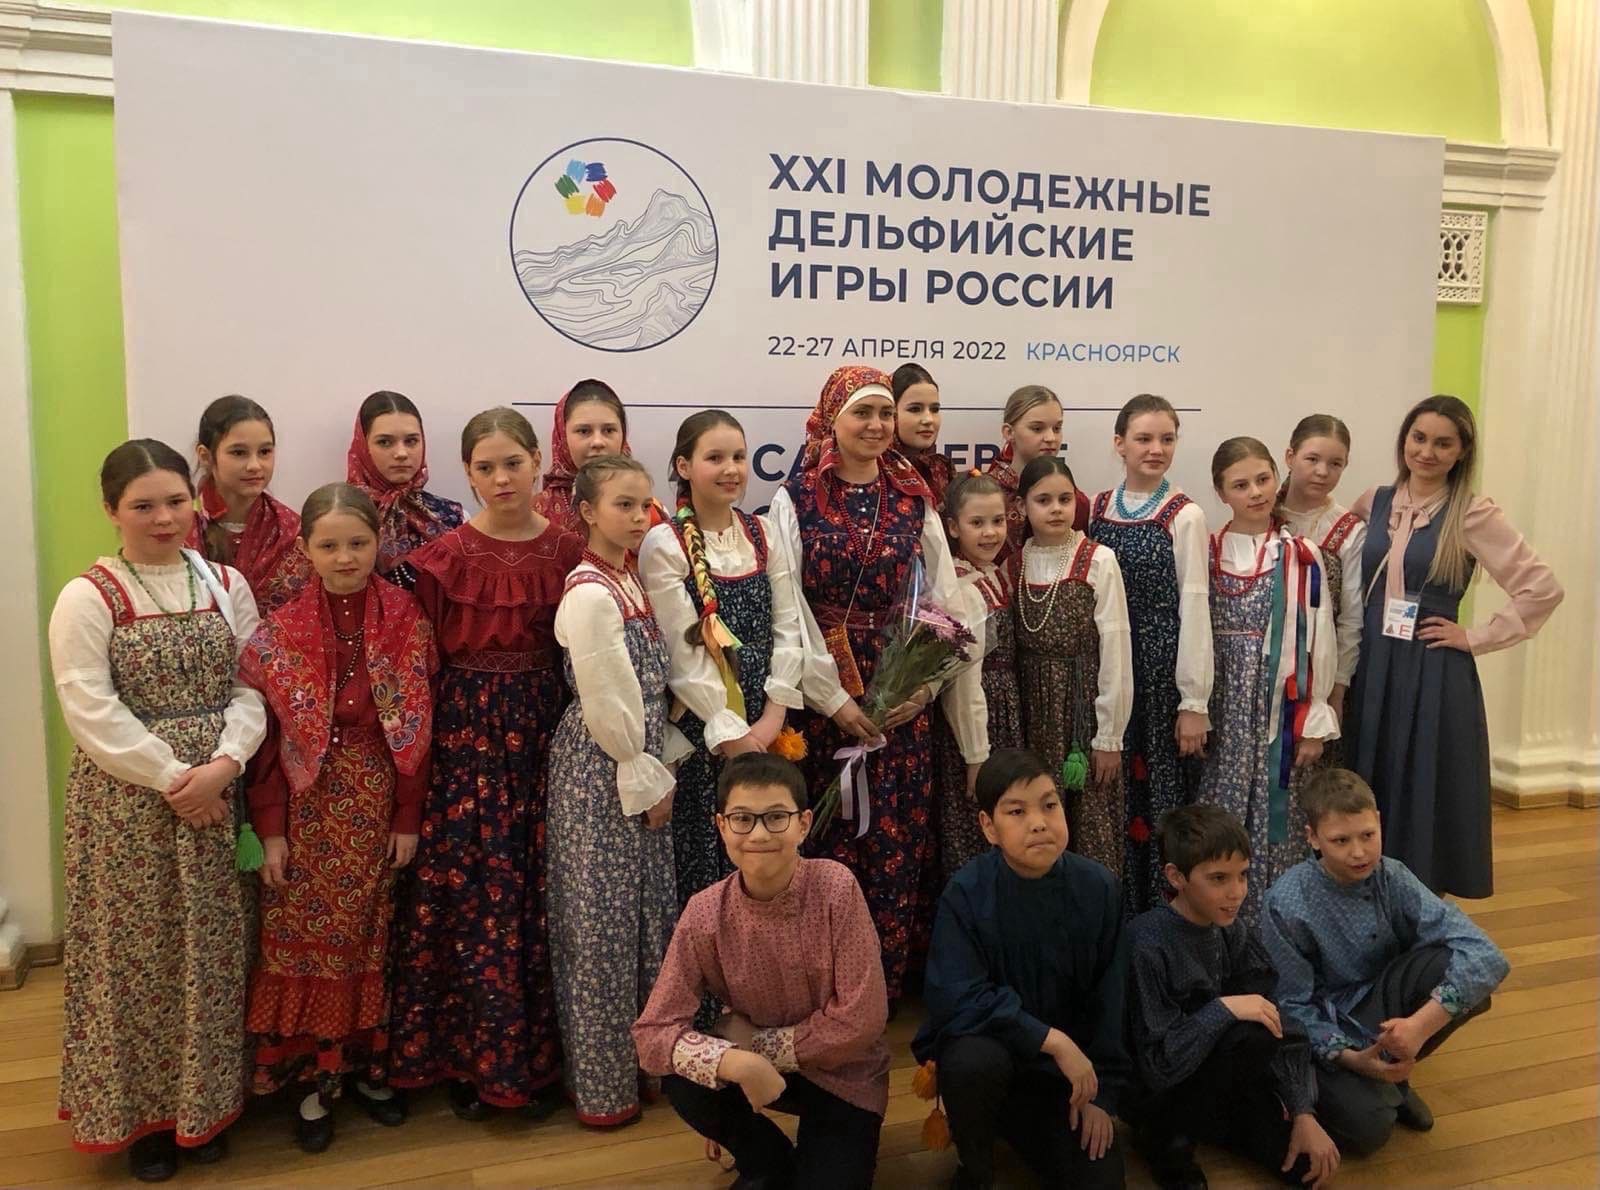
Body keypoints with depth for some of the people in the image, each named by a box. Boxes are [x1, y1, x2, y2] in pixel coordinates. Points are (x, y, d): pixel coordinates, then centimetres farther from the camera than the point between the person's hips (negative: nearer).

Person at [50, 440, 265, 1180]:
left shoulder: (227, 586, 5)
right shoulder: (87, 598, -6)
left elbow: (251, 687, 1)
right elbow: (91, 713, -13)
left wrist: (224, 763, -15)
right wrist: (175, 777, -16)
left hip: (217, 796, 3)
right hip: (126, 803, -3)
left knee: (212, 953, 11)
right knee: (137, 956, 7)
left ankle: (204, 1102, 29)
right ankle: (139, 1112, 26)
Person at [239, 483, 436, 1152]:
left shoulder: (408, 622, -4)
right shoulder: (280, 632, -4)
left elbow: (419, 727, -2)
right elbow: (265, 734, -4)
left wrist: (408, 817, -4)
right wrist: (270, 828, -7)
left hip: (380, 802, 1)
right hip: (308, 804, -1)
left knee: (372, 936, 11)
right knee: (306, 936, 6)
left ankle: (367, 1062, 28)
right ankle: (314, 1076, 22)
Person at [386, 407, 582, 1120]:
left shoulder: (568, 552, 3)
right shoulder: (443, 557, -2)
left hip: (544, 731, 2)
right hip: (466, 732, -1)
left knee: (538, 894, 6)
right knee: (466, 894, 1)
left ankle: (538, 1057, 23)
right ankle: (469, 1059, 19)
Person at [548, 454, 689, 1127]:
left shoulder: (632, 580, 8)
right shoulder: (590, 594, -18)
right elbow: (605, 706, -19)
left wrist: (666, 761, 6)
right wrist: (648, 780, -11)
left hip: (642, 765, 8)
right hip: (602, 774, -8)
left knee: (647, 914, 15)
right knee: (602, 926, 4)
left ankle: (644, 1057, 31)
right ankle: (603, 1087, 20)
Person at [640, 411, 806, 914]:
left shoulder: (762, 533, 7)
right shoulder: (665, 544, -7)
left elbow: (787, 628, 3)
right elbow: (684, 651, -12)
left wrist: (773, 716, -7)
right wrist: (729, 734, -14)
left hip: (764, 726, 4)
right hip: (700, 727, -4)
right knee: (704, 858, 2)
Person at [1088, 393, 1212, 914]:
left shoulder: (1184, 516, -4)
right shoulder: (1097, 509, 7)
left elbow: (1194, 606, -7)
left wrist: (1195, 701, -10)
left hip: (1163, 666, -3)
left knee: (1162, 788, -1)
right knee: (1113, 789, 7)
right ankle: (1115, 915, 21)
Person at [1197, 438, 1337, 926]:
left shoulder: (1301, 557, 0)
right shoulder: (1206, 554, 4)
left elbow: (1317, 642, -1)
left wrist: (1314, 724, -4)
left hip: (1279, 710, -1)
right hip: (1222, 711, 2)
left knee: (1274, 822, 2)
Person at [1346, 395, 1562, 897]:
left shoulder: (1473, 514, -7)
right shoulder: (1374, 502, 6)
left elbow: (1543, 588, -10)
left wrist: (1476, 637, -8)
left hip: (1433, 675, -4)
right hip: (1369, 668, 4)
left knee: (1423, 795, 3)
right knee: (1366, 794, 8)